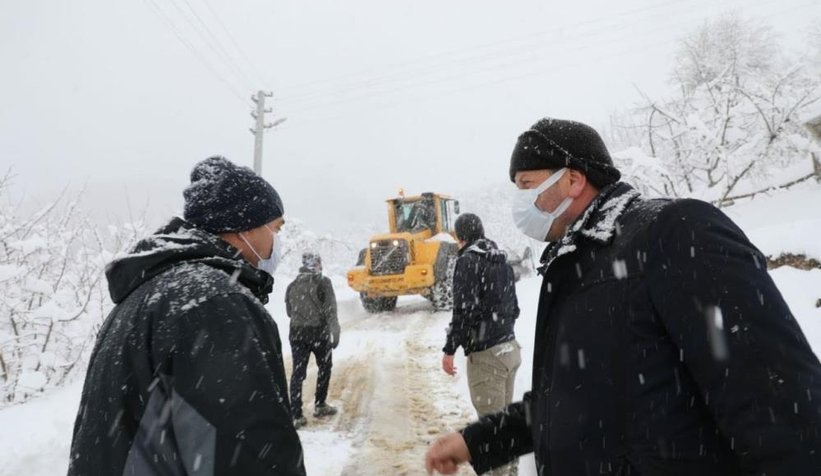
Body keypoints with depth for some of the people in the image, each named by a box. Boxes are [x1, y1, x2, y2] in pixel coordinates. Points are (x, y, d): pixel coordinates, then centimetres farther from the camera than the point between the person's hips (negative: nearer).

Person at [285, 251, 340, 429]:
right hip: (318, 332, -3)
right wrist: (335, 333, -9)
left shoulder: (292, 285, 5)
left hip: (296, 332, 4)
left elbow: (289, 311, 14)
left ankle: (296, 415, 1)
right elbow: (330, 311, -12)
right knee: (324, 367, 18)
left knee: (298, 372, 5)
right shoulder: (323, 282, -8)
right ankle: (320, 406, 24)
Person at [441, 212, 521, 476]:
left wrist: (449, 350, -12)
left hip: (485, 354, -8)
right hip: (510, 348, 9)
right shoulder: (502, 260, 13)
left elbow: (464, 310, -19)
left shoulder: (468, 260, -11)